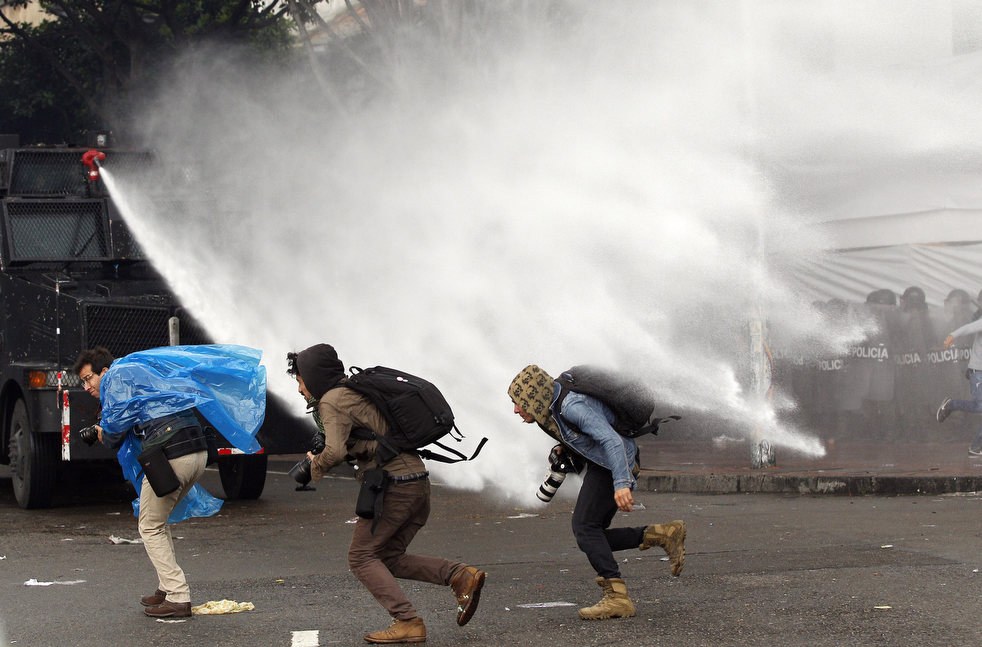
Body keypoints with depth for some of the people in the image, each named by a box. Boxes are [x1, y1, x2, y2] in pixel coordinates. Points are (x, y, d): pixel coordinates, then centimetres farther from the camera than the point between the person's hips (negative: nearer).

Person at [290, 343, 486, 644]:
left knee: (362, 557, 1)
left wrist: (317, 464, 0)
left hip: (393, 483, -9)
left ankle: (408, 622, -9)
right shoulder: (357, 391, 22)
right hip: (418, 480, 9)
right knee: (388, 557, 16)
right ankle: (461, 575, 1)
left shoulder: (331, 401, -7)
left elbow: (336, 451, -20)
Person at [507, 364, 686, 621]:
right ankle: (663, 534, 8)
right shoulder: (550, 410, 3)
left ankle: (617, 597, -20)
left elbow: (611, 440, -34)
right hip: (601, 466, 10)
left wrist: (621, 483, -43)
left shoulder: (573, 406, -26)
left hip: (615, 464, -10)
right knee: (590, 533, 5)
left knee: (585, 527, -16)